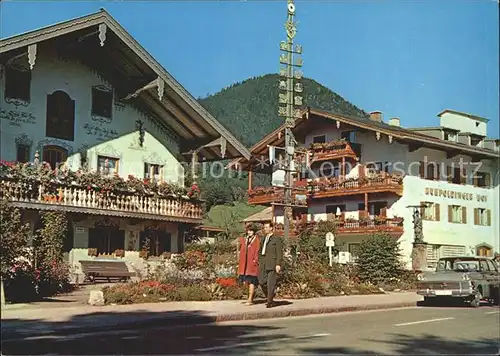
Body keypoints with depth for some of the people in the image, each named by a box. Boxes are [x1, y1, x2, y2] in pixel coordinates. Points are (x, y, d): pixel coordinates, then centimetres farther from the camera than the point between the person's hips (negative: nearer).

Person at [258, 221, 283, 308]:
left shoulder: (276, 239, -1)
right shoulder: (263, 240, 20)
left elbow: (279, 253, -7)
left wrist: (278, 264, -14)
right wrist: (260, 262, 14)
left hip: (272, 264, -6)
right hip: (263, 265, 7)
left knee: (271, 283, -5)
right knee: (262, 282, 2)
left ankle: (270, 302, 2)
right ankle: (269, 298, 20)